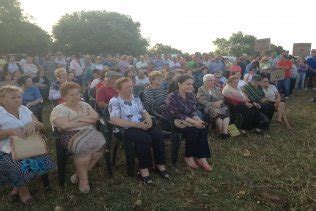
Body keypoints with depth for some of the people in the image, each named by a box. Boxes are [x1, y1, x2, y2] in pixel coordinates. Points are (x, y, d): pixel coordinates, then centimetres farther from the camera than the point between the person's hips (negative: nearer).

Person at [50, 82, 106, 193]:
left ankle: (79, 173, -6)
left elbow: (96, 117, 4)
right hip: (71, 135, -5)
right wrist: (88, 120, -9)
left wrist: (79, 119, -10)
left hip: (90, 132, 5)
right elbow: (65, 125, -17)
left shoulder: (84, 105, 18)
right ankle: (83, 178, -11)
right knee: (84, 147, -35)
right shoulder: (59, 109, 2)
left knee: (100, 144, -26)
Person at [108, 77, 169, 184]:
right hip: (126, 129, -6)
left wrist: (149, 119, -7)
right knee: (145, 138, -33)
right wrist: (137, 124, -21)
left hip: (142, 125, 6)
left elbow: (144, 112, 20)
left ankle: (159, 164, -8)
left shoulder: (136, 99, 14)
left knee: (158, 134, -22)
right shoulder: (114, 101, -5)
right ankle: (143, 169, -18)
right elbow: (114, 120, -17)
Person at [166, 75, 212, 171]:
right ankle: (188, 156, -9)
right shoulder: (172, 97, -15)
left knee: (203, 128, -22)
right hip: (175, 122, -6)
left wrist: (198, 120, -18)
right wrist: (193, 122, -27)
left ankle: (201, 157, -16)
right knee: (193, 130, -30)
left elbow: (194, 111, 4)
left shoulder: (191, 95, 5)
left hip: (190, 120, 6)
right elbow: (176, 115, -21)